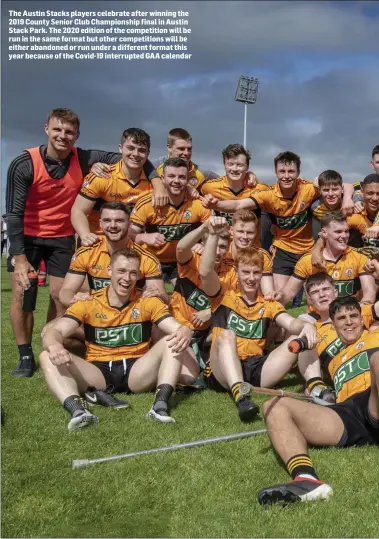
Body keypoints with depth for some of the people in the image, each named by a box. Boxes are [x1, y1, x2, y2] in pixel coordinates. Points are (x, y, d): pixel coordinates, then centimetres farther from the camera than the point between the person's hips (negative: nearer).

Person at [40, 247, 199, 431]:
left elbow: (178, 329, -9)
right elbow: (54, 332, -10)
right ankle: (77, 410, -46)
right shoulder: (88, 304, 1)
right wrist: (54, 346, -36)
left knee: (172, 342, -23)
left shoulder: (148, 302, 3)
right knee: (47, 357, -23)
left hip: (137, 372, 0)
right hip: (97, 373, 0)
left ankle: (160, 405, -40)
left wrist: (185, 332, -36)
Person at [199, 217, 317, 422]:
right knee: (226, 334, -34)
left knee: (301, 338, -13)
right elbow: (205, 272, -9)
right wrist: (213, 235, -19)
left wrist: (305, 325, -25)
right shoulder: (223, 297, 11)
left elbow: (291, 324, -1)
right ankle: (240, 395, -54)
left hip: (256, 370, 3)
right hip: (223, 372, -3)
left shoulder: (268, 305, 19)